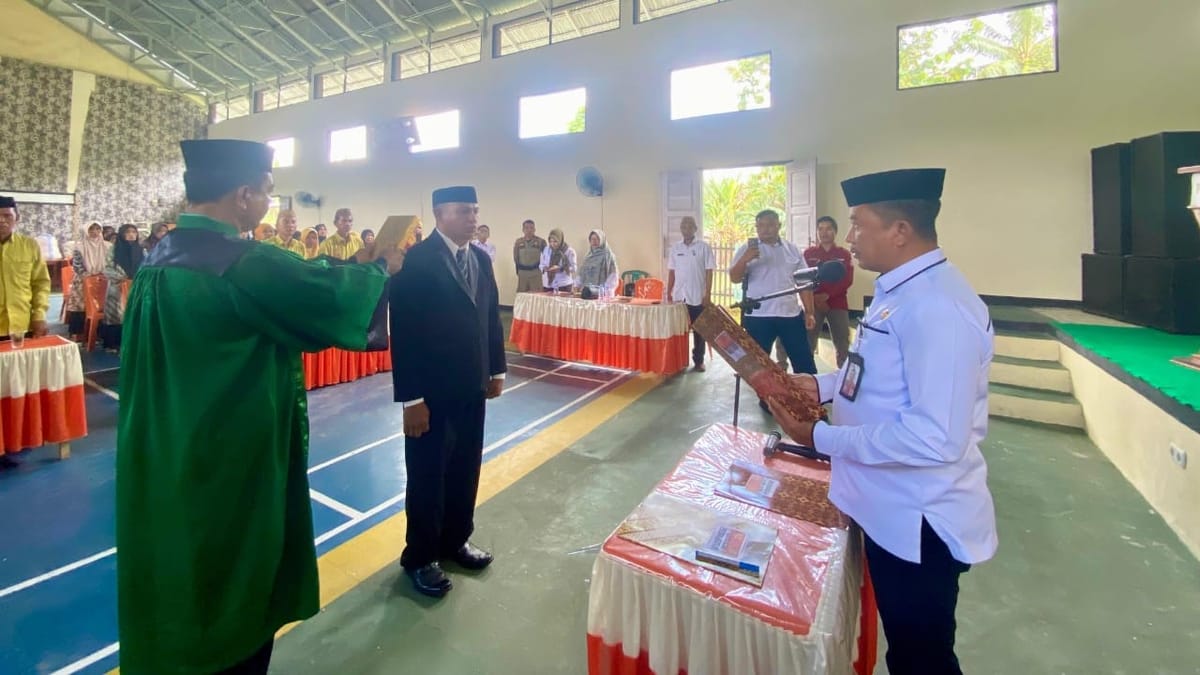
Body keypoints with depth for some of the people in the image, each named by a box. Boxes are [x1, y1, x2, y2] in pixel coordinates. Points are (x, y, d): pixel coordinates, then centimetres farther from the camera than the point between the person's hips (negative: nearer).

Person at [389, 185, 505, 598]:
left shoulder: (481, 259, 7)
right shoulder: (415, 261, -14)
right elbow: (404, 333, -17)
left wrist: (496, 370, 12)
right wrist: (410, 398, -17)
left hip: (472, 385, 6)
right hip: (432, 391, -6)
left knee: (466, 470, 17)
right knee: (428, 475, 10)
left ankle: (456, 540, 38)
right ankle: (420, 557, 30)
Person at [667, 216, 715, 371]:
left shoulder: (704, 247, -3)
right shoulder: (675, 248, 7)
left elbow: (709, 272, -5)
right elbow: (671, 272, 10)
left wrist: (708, 294, -10)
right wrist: (668, 293, 6)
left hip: (698, 297, -3)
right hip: (679, 296, 3)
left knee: (698, 330, 5)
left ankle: (699, 360, 15)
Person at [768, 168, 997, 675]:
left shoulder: (937, 307, -28)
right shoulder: (900, 291, 4)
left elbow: (938, 439, -32)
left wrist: (821, 438, -25)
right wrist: (822, 385, 3)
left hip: (918, 521, -9)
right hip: (889, 507, 9)